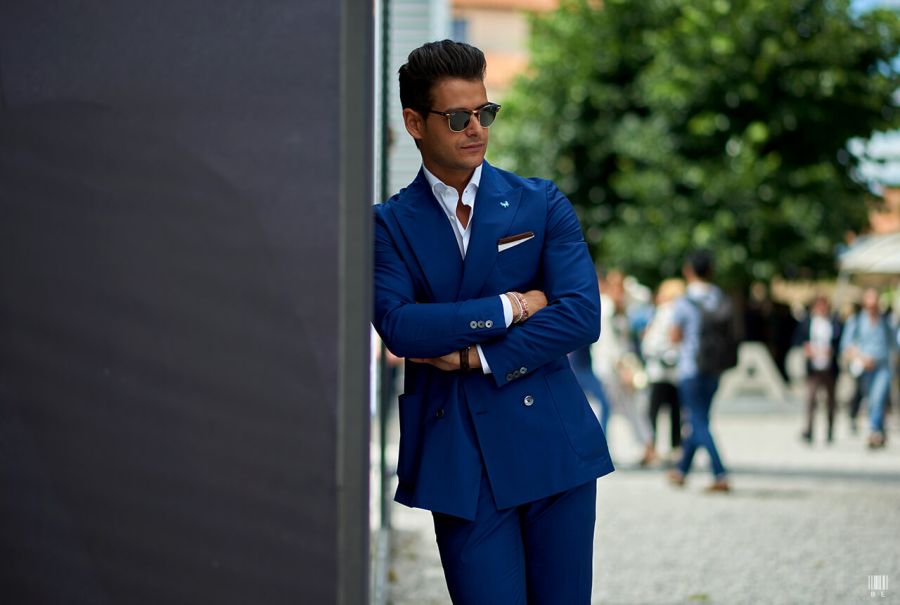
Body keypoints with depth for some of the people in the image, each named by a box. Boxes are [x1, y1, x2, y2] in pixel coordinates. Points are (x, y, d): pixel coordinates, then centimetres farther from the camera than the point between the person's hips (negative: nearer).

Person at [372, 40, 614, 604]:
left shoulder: (541, 204, 6)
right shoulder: (390, 224, 4)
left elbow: (581, 315, -7)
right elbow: (398, 325, -13)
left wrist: (475, 356, -10)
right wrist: (510, 307, -10)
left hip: (554, 446, 1)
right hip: (459, 462, -1)